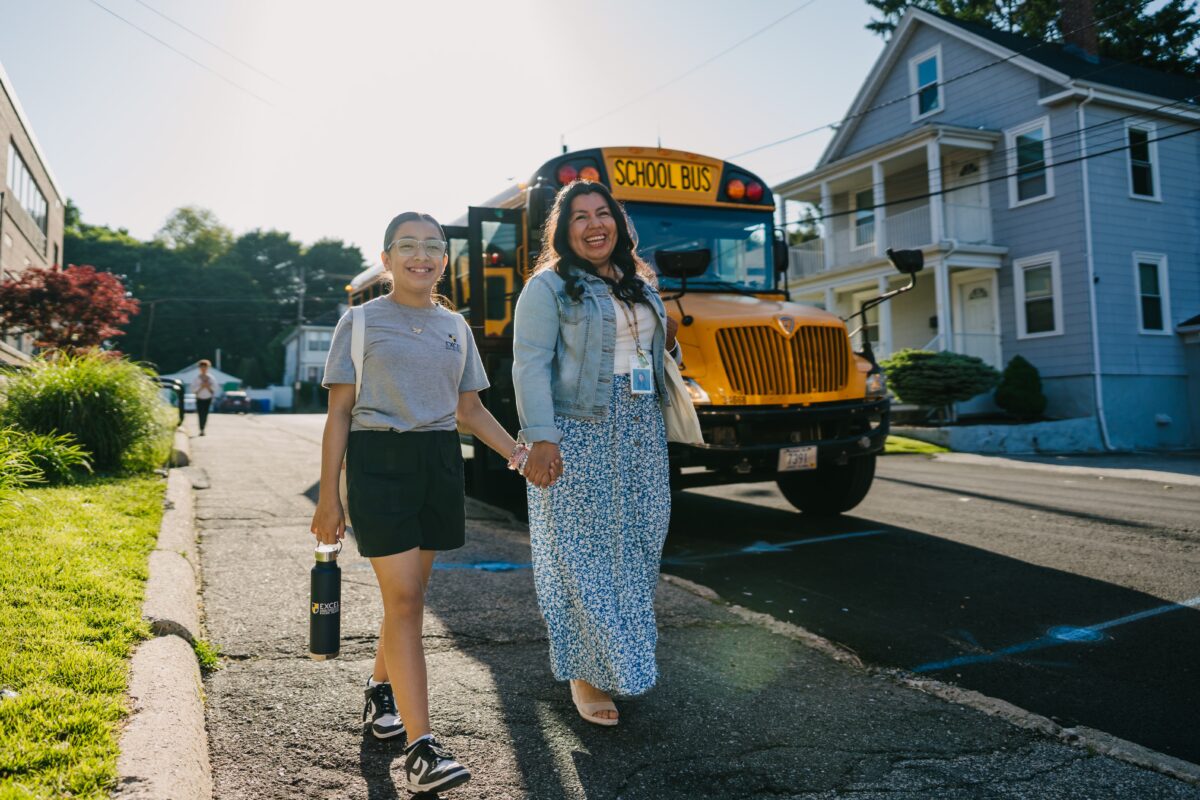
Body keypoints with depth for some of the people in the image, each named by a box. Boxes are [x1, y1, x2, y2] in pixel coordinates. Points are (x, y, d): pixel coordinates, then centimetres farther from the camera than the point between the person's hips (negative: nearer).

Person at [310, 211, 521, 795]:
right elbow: (339, 412, -1)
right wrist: (328, 497, -5)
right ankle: (421, 750, -8)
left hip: (439, 461, 5)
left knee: (409, 594, 12)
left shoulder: (455, 327, 12)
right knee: (404, 600, -10)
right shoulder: (361, 321, 1)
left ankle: (379, 691, 38)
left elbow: (470, 410, 15)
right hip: (379, 461, -4)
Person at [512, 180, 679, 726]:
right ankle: (585, 672, 12)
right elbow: (531, 366, -13)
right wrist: (541, 439, -22)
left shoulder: (639, 283, 15)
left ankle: (622, 658, 29)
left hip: (642, 431, 7)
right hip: (578, 434, -6)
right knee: (580, 554, -1)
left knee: (637, 547, 11)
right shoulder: (548, 287, -6)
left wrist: (665, 342, 1)